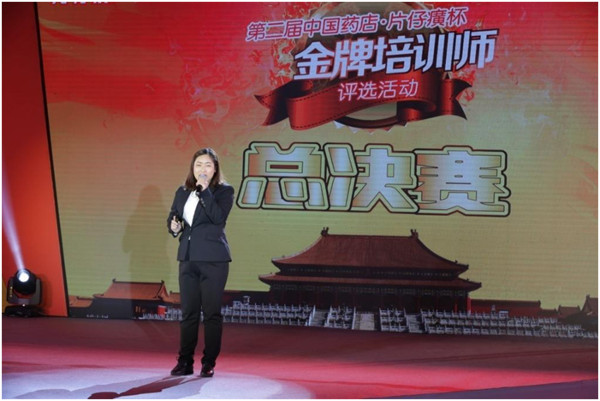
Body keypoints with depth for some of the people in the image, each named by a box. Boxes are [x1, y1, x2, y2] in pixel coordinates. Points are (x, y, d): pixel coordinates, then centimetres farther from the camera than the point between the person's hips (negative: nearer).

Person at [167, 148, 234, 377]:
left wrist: (205, 190, -20)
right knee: (188, 312, 8)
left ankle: (209, 363, 9)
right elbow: (172, 217, 16)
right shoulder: (182, 191, 12)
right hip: (188, 258, 5)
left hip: (213, 259, -4)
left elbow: (219, 217, -17)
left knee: (212, 312, 1)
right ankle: (185, 362, 16)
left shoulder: (224, 191, -2)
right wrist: (174, 227, -6)